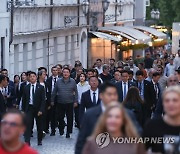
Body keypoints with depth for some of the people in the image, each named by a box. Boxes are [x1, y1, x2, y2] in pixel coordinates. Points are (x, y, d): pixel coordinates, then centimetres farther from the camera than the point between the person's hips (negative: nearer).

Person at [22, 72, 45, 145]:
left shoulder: (41, 87, -2)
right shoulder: (26, 88, 5)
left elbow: (43, 100, -5)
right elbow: (24, 100, 8)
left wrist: (41, 110, -13)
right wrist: (23, 110, 3)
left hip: (38, 109, -1)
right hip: (29, 108, 1)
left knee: (39, 126, 10)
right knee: (28, 125, -12)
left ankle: (39, 140, 27)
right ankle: (27, 142, -15)